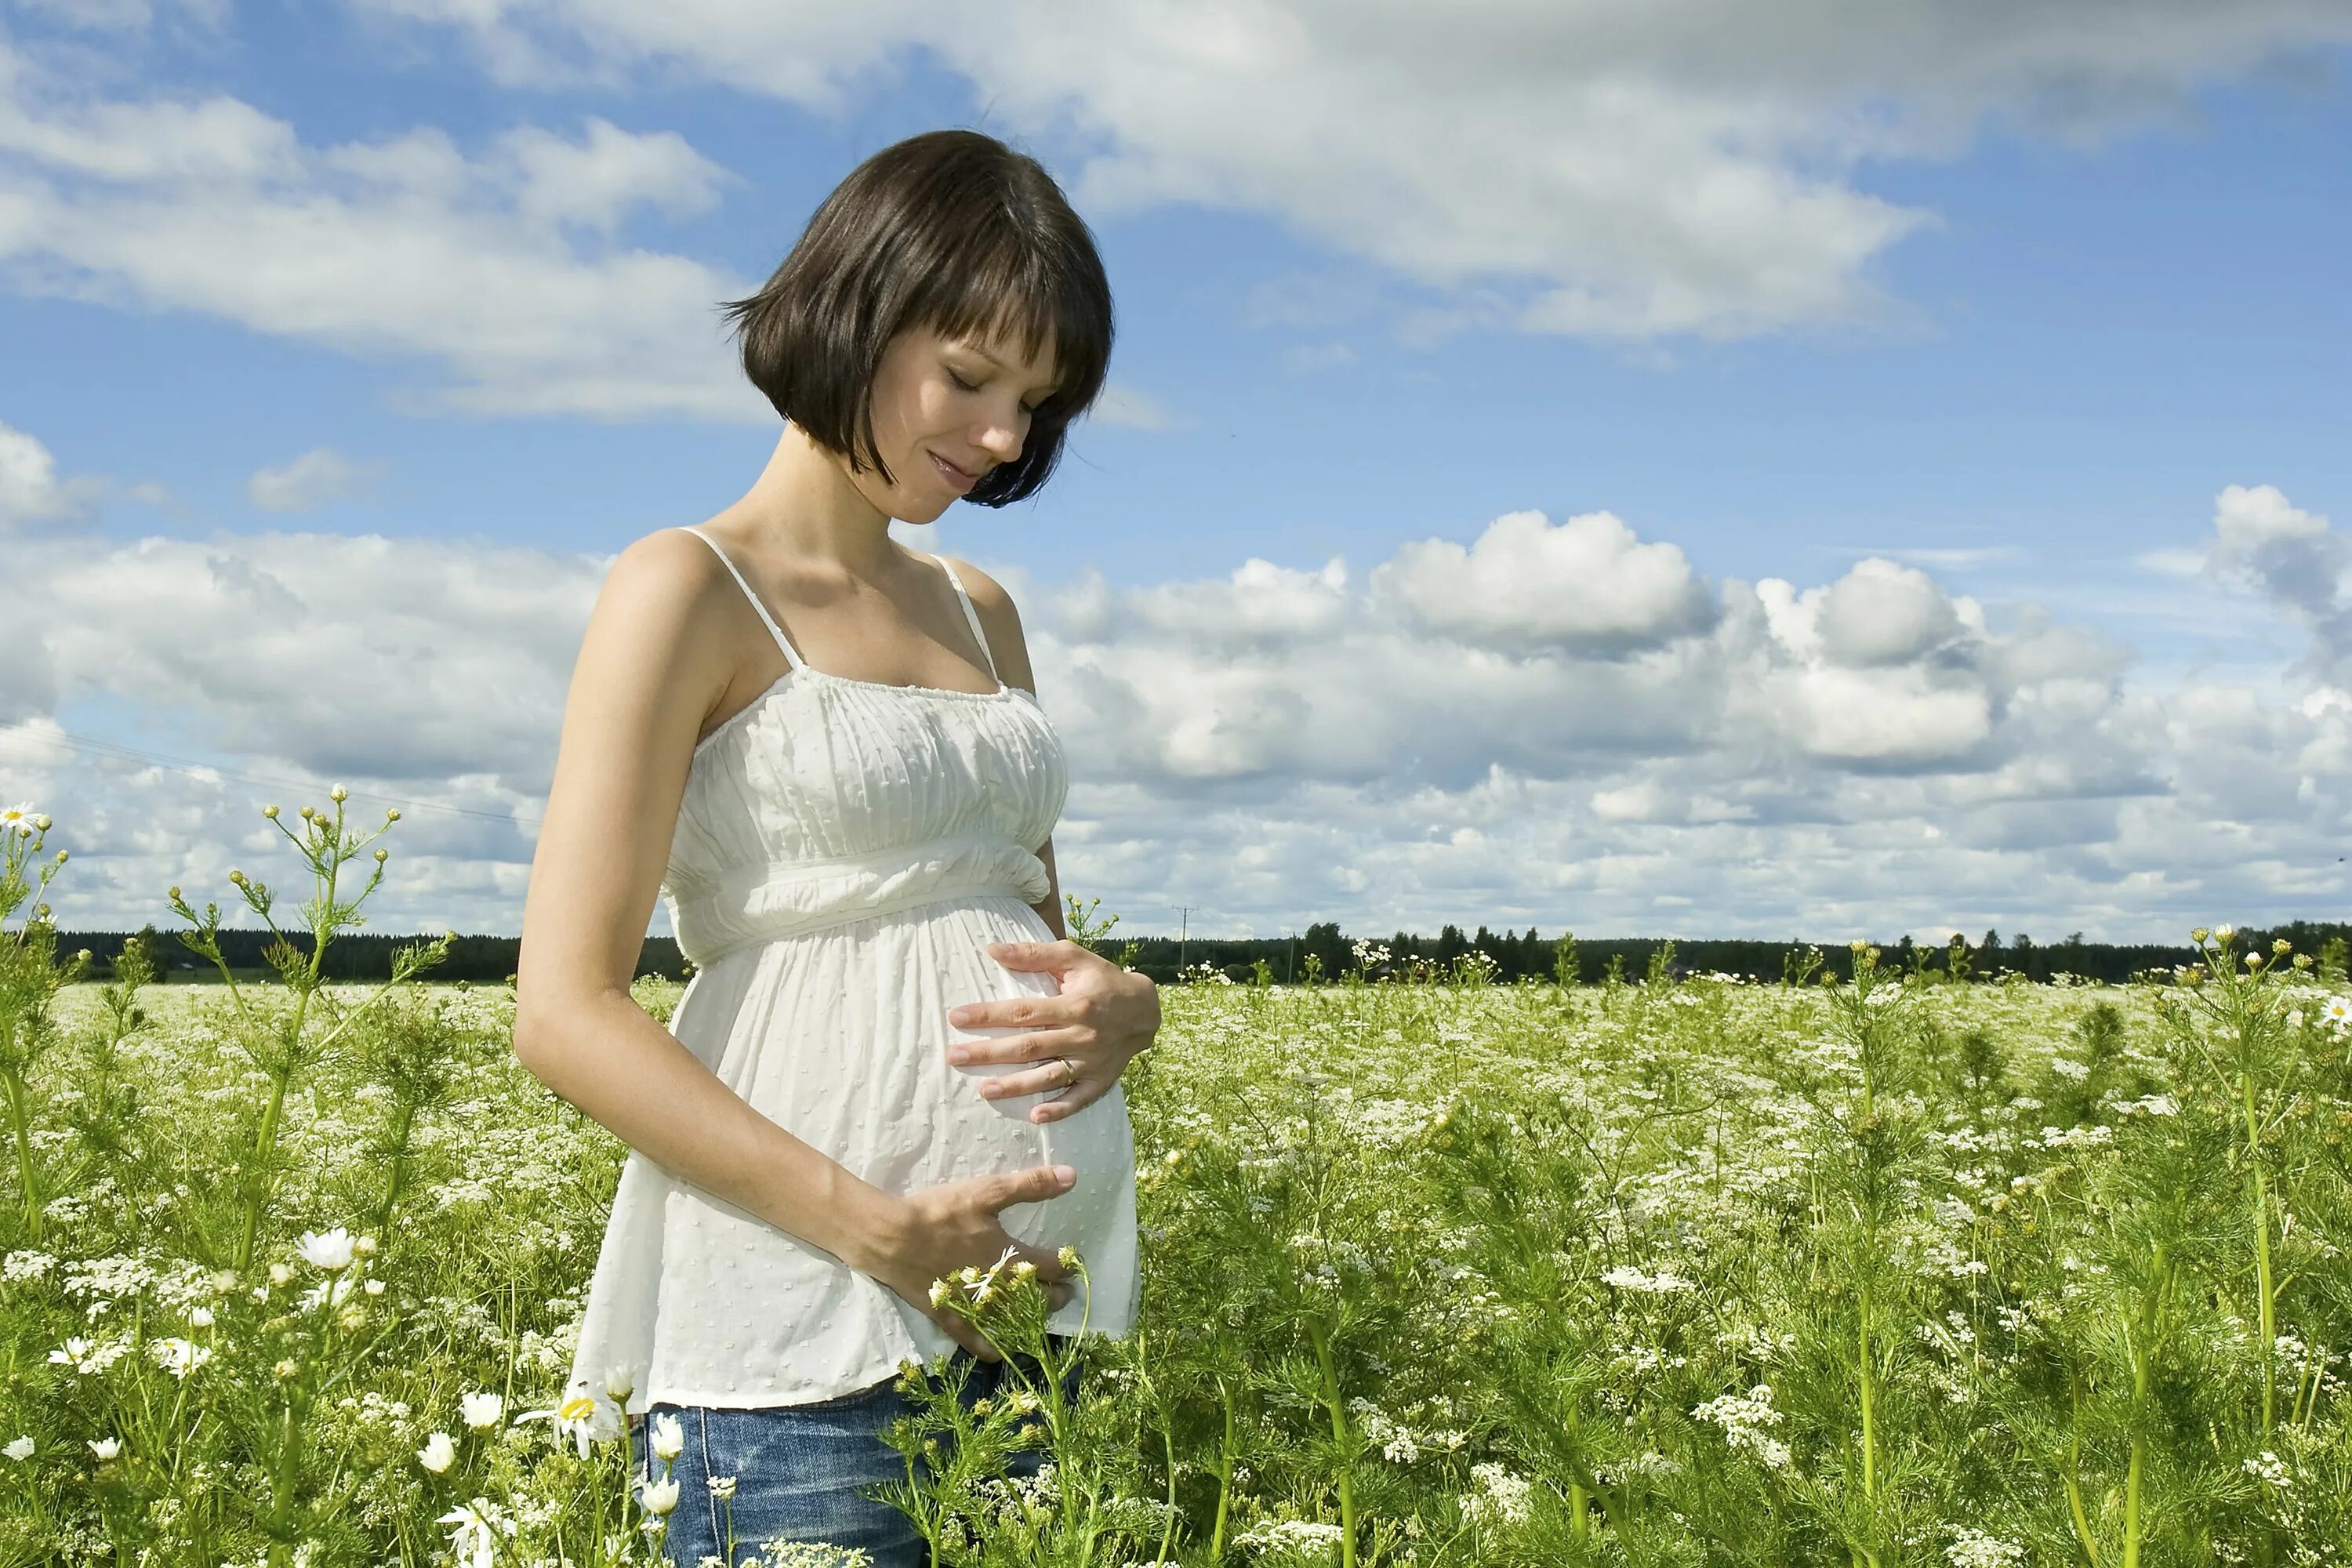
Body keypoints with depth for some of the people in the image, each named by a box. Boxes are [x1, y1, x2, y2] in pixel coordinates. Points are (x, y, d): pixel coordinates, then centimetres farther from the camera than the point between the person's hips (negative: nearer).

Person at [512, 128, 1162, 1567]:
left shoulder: (981, 614, 17)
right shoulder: (689, 591, -3)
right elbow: (566, 1012, -10)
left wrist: (1120, 1011, -3)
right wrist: (872, 1227, -19)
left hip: (1053, 1298, 6)